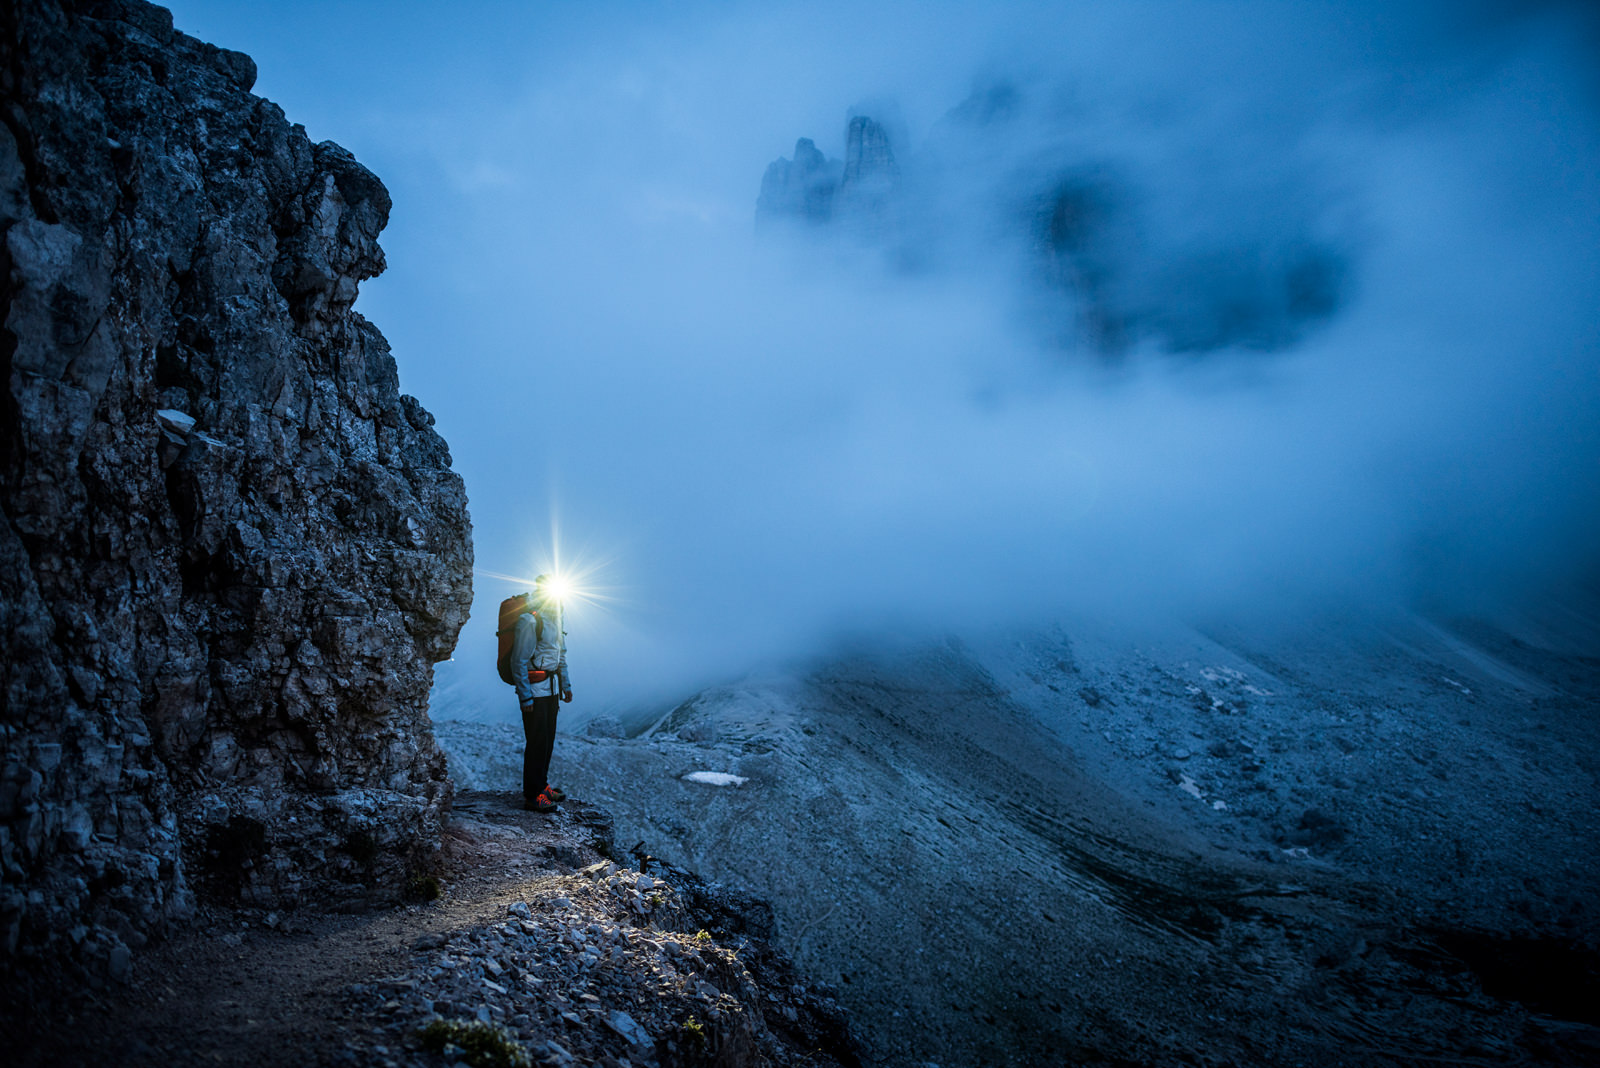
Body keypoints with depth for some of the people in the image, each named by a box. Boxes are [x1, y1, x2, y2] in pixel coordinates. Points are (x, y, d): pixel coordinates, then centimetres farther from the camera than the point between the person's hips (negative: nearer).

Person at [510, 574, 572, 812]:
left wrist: (566, 685, 20)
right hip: (534, 689, -8)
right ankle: (532, 794, 5)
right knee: (537, 742, -4)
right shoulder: (529, 620, -16)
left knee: (548, 740, 14)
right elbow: (519, 662, -16)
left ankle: (542, 785, 26)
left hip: (551, 689, 8)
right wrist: (525, 696, -18)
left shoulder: (557, 619, 12)